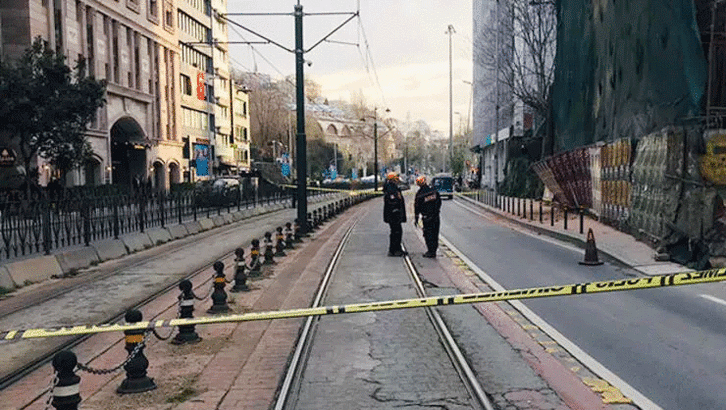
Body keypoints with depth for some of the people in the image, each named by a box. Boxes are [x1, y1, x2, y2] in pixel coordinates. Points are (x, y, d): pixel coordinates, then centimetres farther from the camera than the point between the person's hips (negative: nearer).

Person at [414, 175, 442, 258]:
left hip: (427, 217, -4)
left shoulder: (419, 194, -8)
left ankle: (431, 252, 0)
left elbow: (417, 207, -3)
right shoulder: (434, 190, 2)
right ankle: (433, 250, 18)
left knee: (428, 234, 1)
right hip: (435, 216, 4)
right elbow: (439, 202, 11)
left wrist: (416, 219, 5)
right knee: (435, 234, 11)